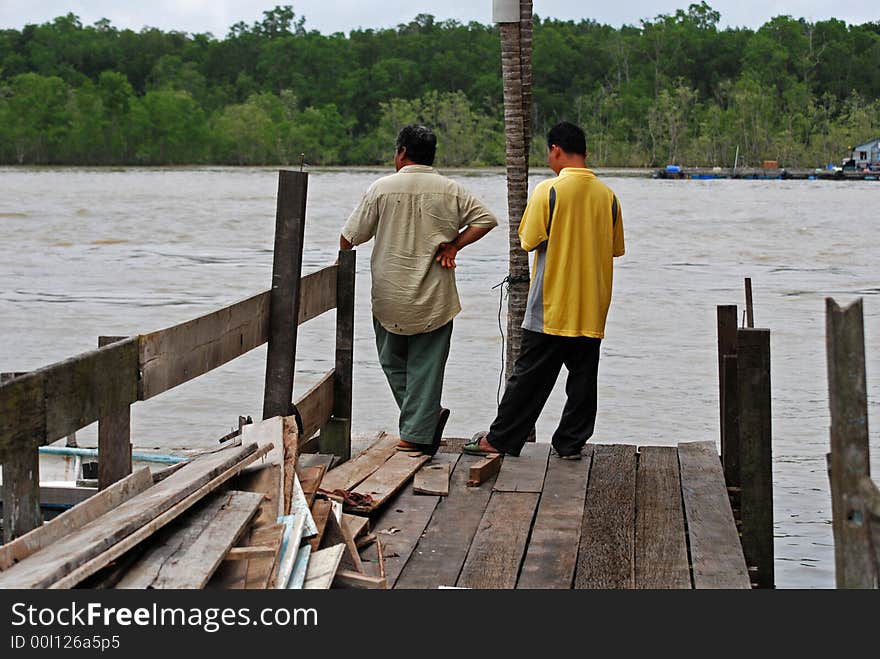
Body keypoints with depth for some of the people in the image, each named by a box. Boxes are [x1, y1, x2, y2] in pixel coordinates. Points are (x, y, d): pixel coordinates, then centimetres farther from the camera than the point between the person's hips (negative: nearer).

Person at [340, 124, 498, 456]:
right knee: (426, 365, 6)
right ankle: (418, 434, 5)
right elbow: (486, 219, -1)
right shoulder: (451, 191, 1)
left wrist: (343, 252, 20)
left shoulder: (382, 188, -5)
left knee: (393, 361, 16)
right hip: (435, 299, 1)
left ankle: (428, 416, 5)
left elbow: (350, 236, -1)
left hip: (390, 298, -1)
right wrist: (454, 244, 1)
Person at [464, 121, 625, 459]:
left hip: (551, 307, -4)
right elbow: (615, 247, 11)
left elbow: (528, 240, -8)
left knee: (529, 375, 3)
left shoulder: (548, 190, -12)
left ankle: (500, 439, 11)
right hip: (592, 309, 4)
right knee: (582, 378, 9)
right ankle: (571, 442, 14)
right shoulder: (607, 195, 2)